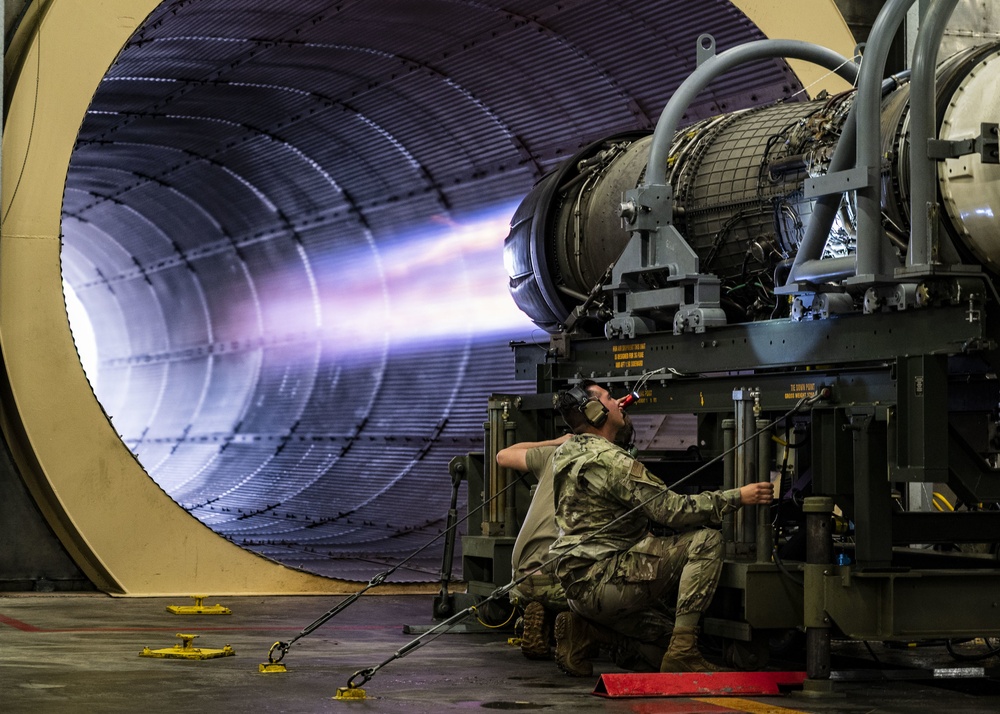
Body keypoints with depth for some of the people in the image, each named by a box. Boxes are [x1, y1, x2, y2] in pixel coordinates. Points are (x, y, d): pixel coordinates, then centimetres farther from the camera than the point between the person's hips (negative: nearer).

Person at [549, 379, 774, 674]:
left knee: (666, 635, 22)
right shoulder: (609, 460, -16)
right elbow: (671, 510, -19)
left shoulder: (565, 454, 13)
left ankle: (583, 630, 8)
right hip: (602, 580, -10)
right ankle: (682, 653, -17)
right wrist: (737, 497, -12)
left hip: (577, 587, 10)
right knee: (706, 541, -14)